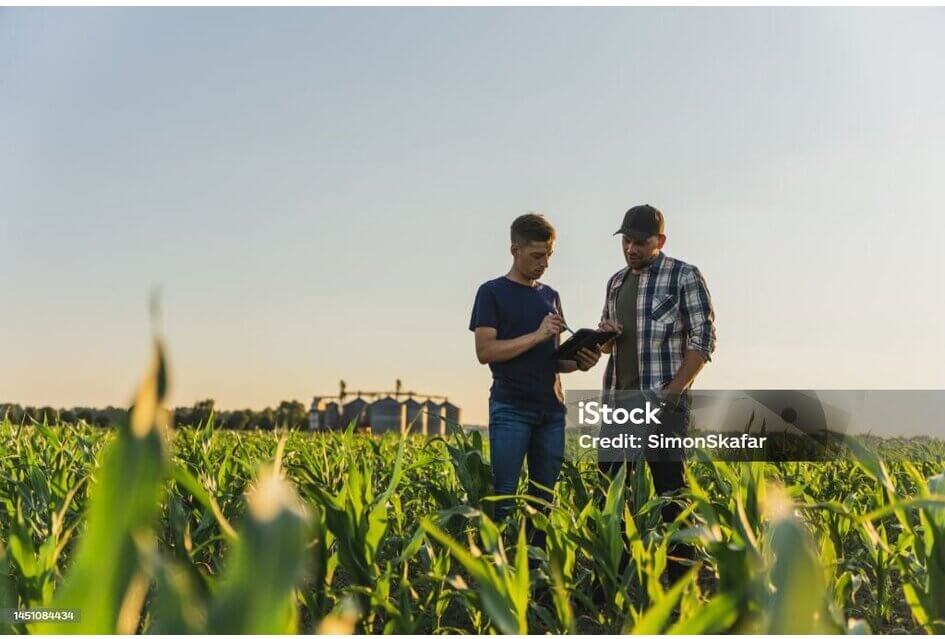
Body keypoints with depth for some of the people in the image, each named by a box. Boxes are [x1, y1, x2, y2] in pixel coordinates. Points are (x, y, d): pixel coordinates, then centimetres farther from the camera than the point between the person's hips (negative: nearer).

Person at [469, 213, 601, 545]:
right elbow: (485, 351, -9)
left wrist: (579, 362, -1)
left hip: (551, 409, 5)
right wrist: (537, 335, -15)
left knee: (545, 496, 5)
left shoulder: (551, 296, 18)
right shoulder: (492, 292, 1)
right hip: (510, 408, -5)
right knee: (504, 496, -7)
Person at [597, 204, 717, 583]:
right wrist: (605, 335, 0)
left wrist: (670, 393, -16)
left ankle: (680, 581, 3)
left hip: (663, 403, -6)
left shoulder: (685, 277, -3)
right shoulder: (616, 281, 16)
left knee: (670, 492, -4)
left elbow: (703, 341, -8)